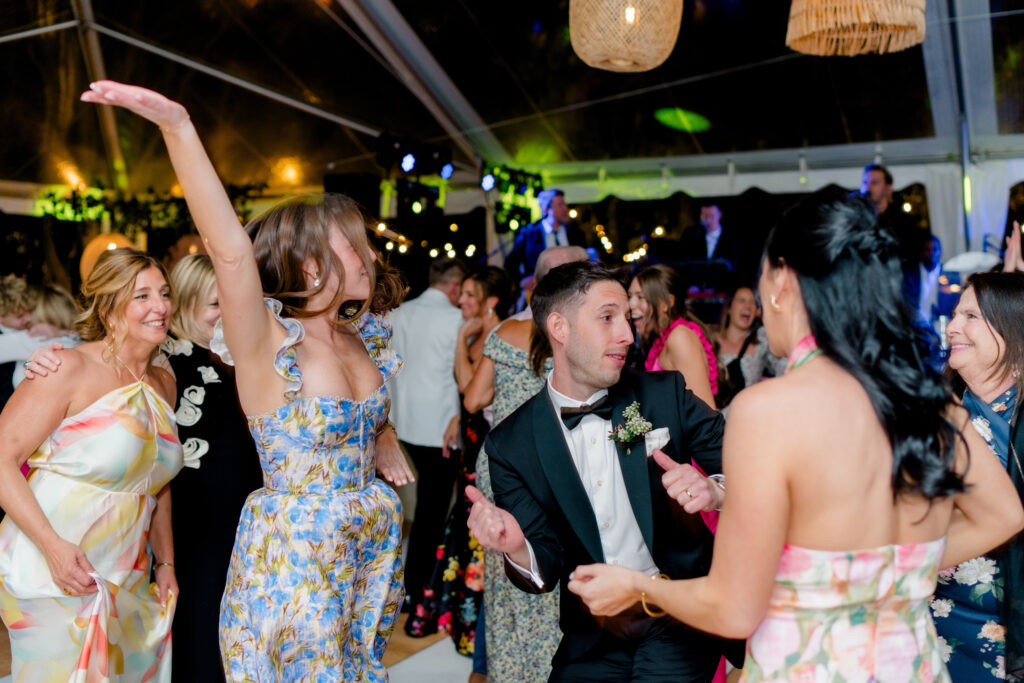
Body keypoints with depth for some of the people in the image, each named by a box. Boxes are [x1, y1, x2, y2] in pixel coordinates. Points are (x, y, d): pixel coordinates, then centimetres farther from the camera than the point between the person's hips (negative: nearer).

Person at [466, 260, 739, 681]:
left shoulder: (667, 396, -6)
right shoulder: (510, 445, -7)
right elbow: (548, 568, -6)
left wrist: (715, 489, -27)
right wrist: (518, 550, -29)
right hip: (592, 640, 1)